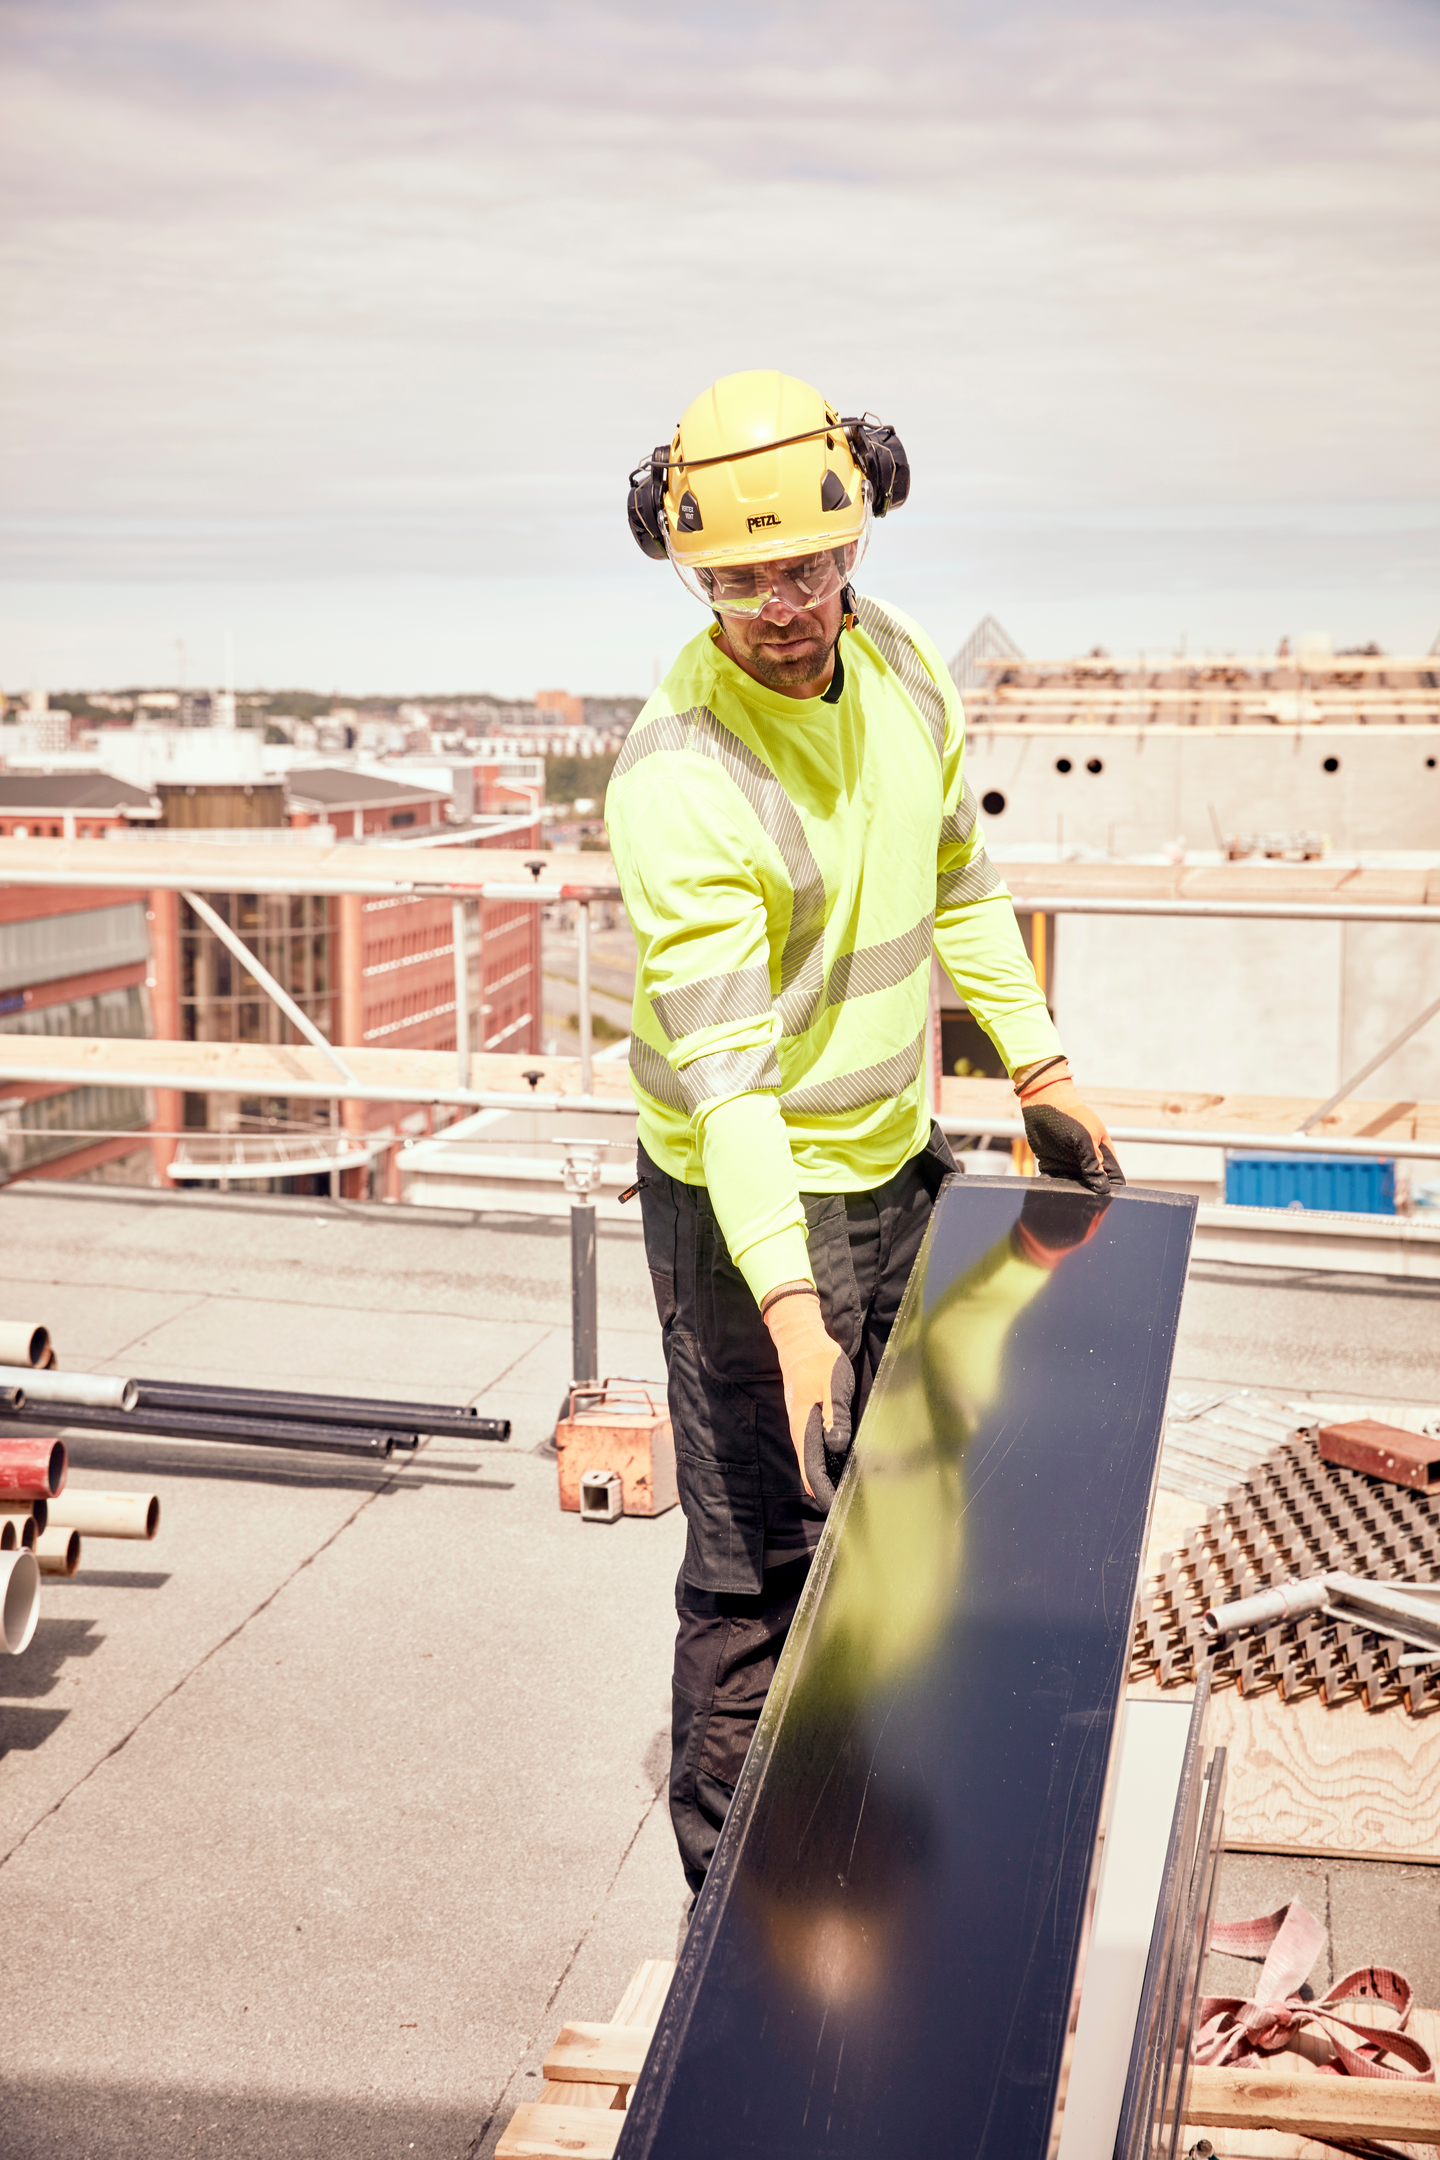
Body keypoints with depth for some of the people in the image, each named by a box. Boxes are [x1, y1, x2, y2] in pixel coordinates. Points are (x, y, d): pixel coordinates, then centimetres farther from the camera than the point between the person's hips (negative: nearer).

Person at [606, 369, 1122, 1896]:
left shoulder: (895, 659, -3)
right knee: (758, 1561, 0)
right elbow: (723, 1071, -30)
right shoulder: (678, 779, -26)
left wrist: (1039, 1068, 13)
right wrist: (788, 1307, -37)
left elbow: (955, 882, 13)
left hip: (894, 1162, 8)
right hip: (746, 1199, -8)